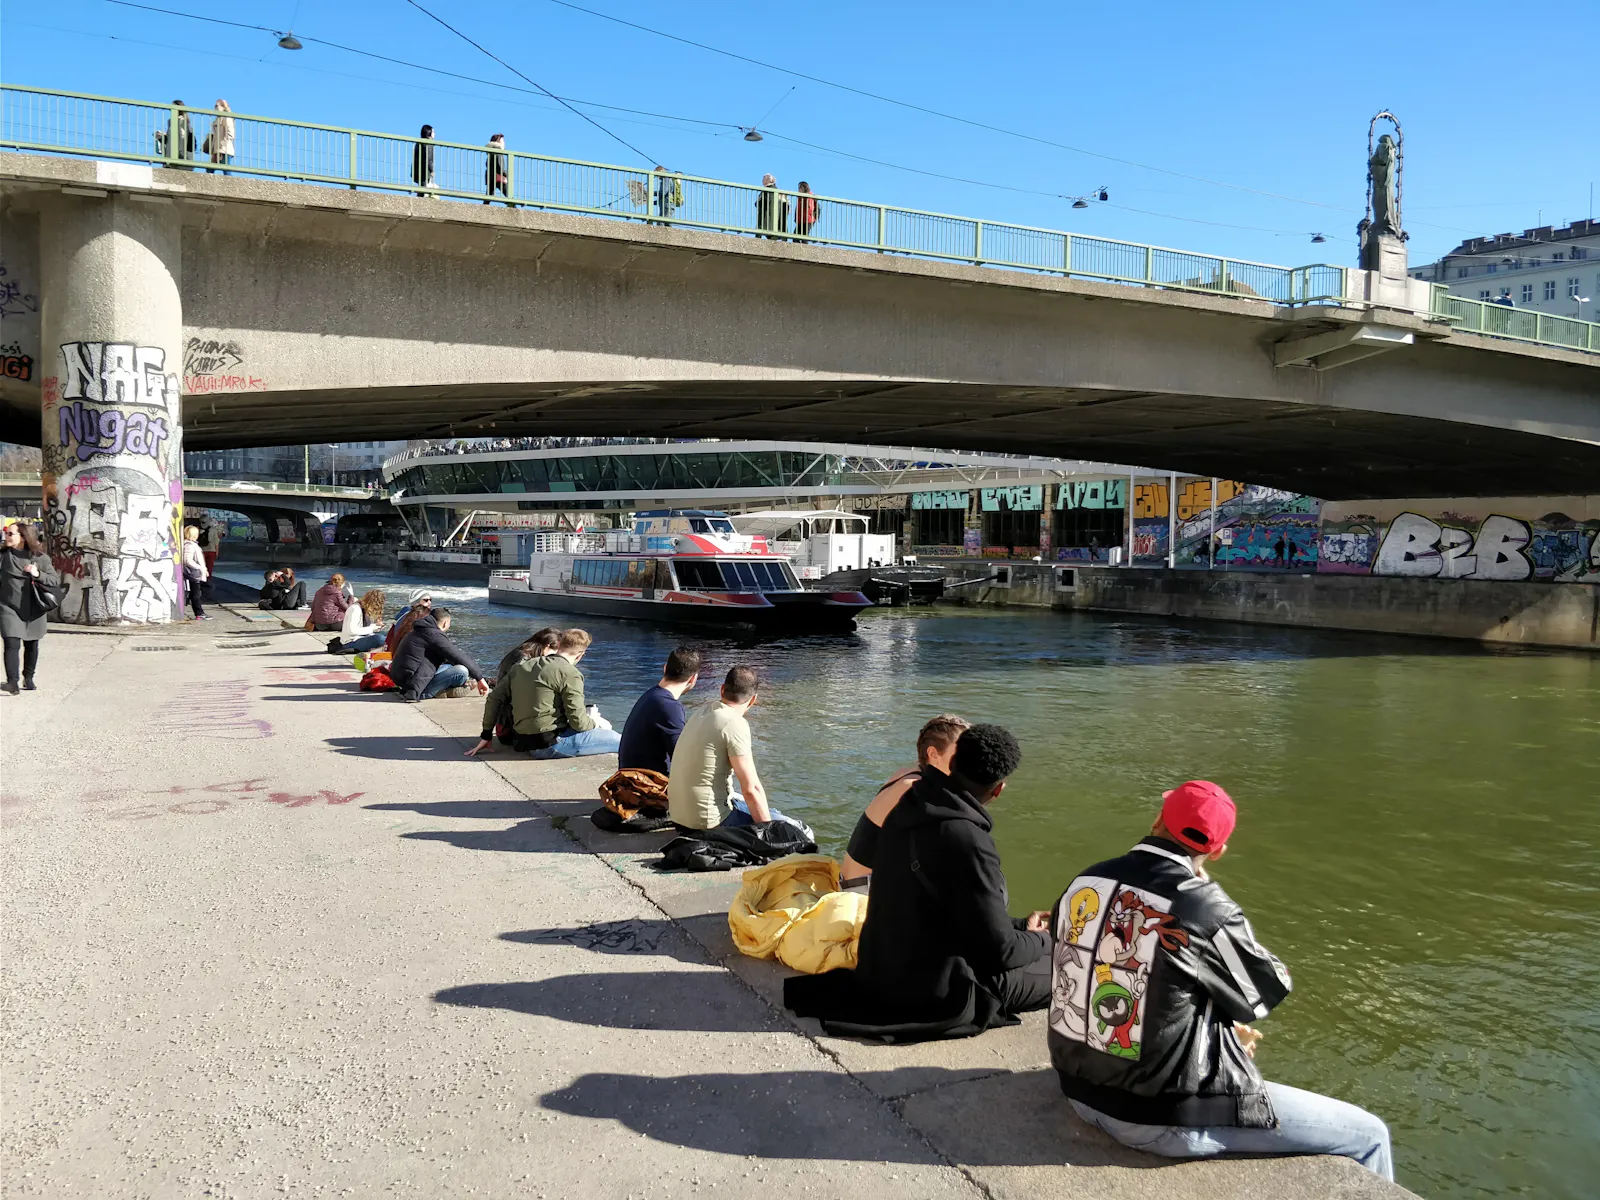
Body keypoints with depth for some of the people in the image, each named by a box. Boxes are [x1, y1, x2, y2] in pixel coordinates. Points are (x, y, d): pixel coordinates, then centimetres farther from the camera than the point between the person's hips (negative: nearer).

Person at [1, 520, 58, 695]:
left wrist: (37, 574, -18)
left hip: (33, 609, 1)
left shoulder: (40, 557, -5)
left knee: (31, 645, 14)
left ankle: (28, 679, 30)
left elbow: (55, 579, -3)